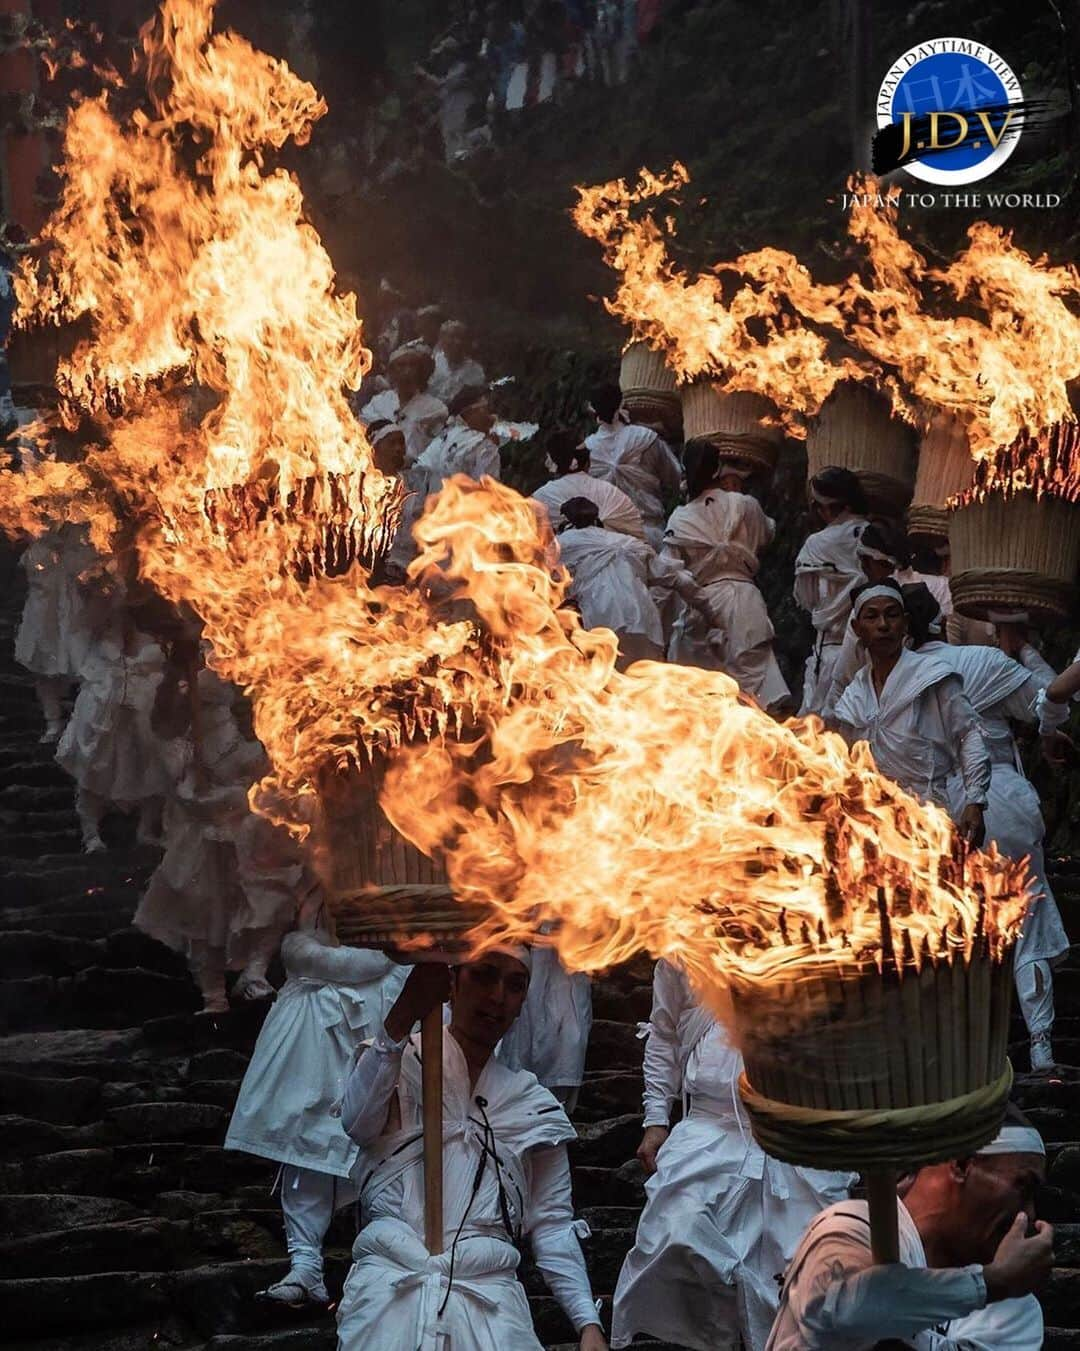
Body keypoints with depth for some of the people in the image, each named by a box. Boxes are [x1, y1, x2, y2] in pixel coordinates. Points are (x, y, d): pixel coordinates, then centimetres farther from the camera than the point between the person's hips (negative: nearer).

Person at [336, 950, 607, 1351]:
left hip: (486, 1284, 2)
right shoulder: (401, 1060, 15)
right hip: (388, 1273, -2)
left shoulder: (534, 1106, 21)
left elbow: (553, 1226, 15)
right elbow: (358, 1122, -8)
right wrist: (404, 1016, -20)